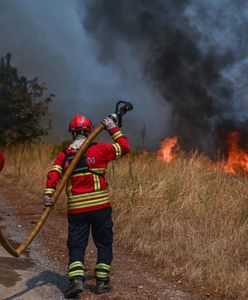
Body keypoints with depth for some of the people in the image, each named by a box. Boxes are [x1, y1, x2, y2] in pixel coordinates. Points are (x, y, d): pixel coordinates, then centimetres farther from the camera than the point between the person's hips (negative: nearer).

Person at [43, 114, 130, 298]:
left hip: (76, 208, 2)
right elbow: (124, 147, 9)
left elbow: (54, 174, -7)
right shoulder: (99, 150, 0)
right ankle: (102, 281, 15)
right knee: (104, 245, 12)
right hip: (100, 206, -2)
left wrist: (49, 194, -14)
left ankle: (76, 280, -10)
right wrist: (113, 129, 17)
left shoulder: (64, 155, 7)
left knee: (76, 246, 7)